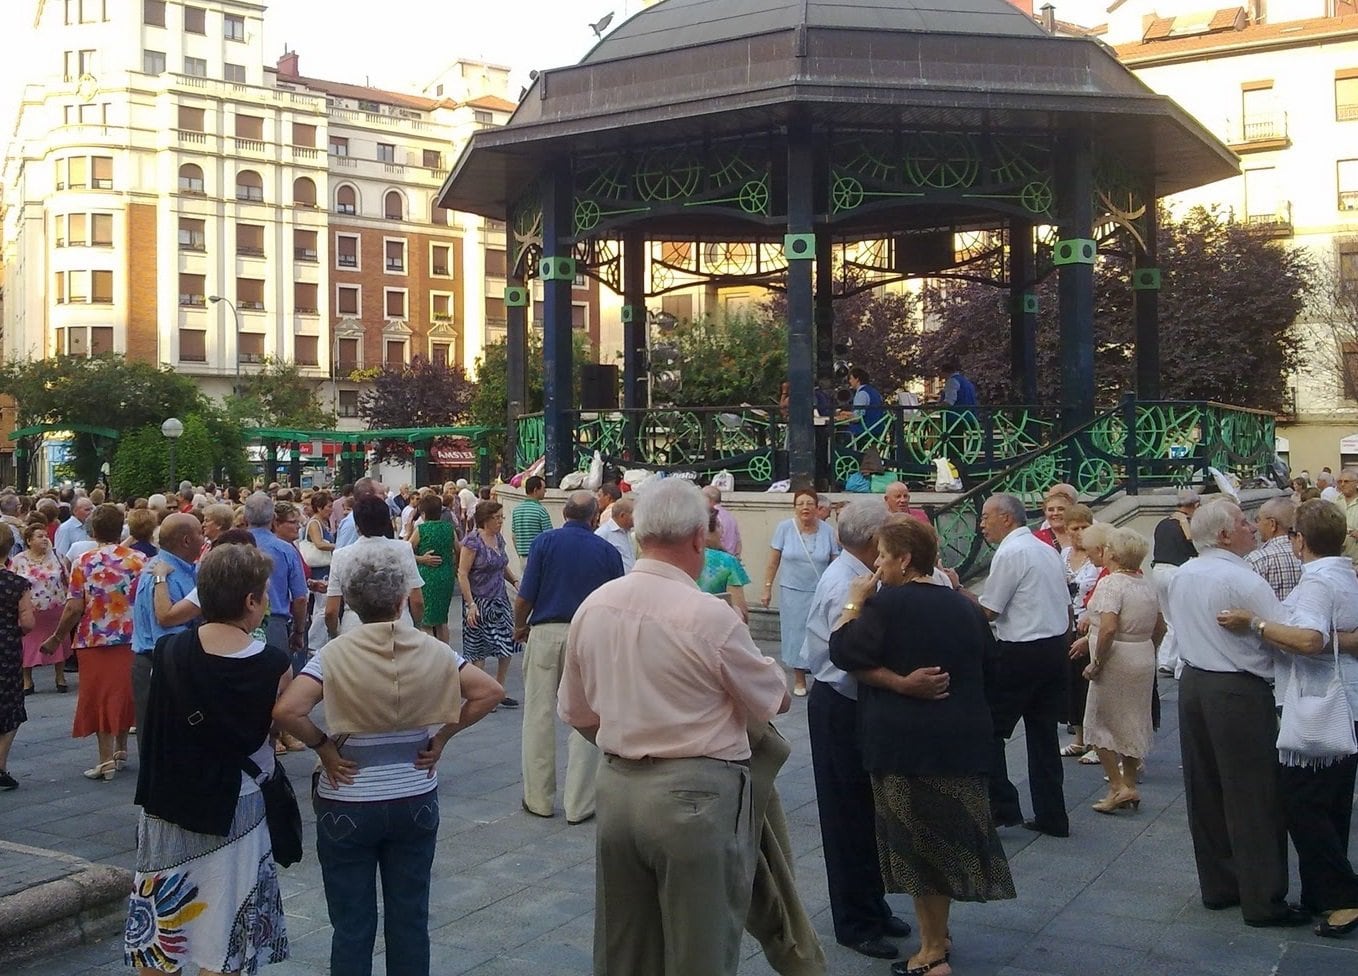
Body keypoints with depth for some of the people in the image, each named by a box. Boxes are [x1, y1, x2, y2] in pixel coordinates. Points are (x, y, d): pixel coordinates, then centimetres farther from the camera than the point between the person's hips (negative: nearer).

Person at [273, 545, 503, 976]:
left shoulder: (335, 655, -13)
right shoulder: (432, 651, -6)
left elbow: (286, 711, -25)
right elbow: (489, 692, -5)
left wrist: (322, 746, -10)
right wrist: (441, 736, 0)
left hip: (348, 805, -2)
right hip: (416, 800, 2)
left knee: (352, 926, 11)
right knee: (410, 921, 14)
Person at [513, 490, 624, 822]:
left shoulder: (545, 541, -2)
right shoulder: (607, 551, 1)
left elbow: (524, 598, -6)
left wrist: (520, 627, 13)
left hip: (545, 633, 0)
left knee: (539, 717, 10)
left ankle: (539, 798, 18)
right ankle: (578, 804, 10)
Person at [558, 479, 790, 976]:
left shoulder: (592, 607, 0)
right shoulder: (711, 617, -18)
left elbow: (577, 715, 12)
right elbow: (775, 701, -2)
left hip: (616, 786, 6)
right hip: (695, 795, -6)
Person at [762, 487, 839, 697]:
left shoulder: (827, 530, -5)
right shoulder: (785, 528, -5)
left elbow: (836, 563, -1)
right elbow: (773, 562, 0)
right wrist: (767, 588, -1)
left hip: (820, 593, 0)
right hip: (792, 592, 0)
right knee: (795, 632, 6)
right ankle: (799, 678, 18)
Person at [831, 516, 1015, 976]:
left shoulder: (887, 602, -14)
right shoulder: (964, 605, 7)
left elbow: (844, 652, -16)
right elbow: (986, 667, 17)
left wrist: (854, 603, -4)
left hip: (906, 741, -6)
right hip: (963, 738, 7)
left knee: (916, 839, 4)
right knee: (947, 834, 17)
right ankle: (937, 936, 31)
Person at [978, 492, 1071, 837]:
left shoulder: (1010, 553, -14)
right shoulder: (1048, 550, 13)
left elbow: (987, 611, -14)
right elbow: (1066, 605, 17)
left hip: (1022, 652, -9)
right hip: (1056, 647, 9)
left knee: (990, 730, 1)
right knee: (1044, 734, 13)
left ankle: (1001, 808, 0)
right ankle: (1051, 817, 17)